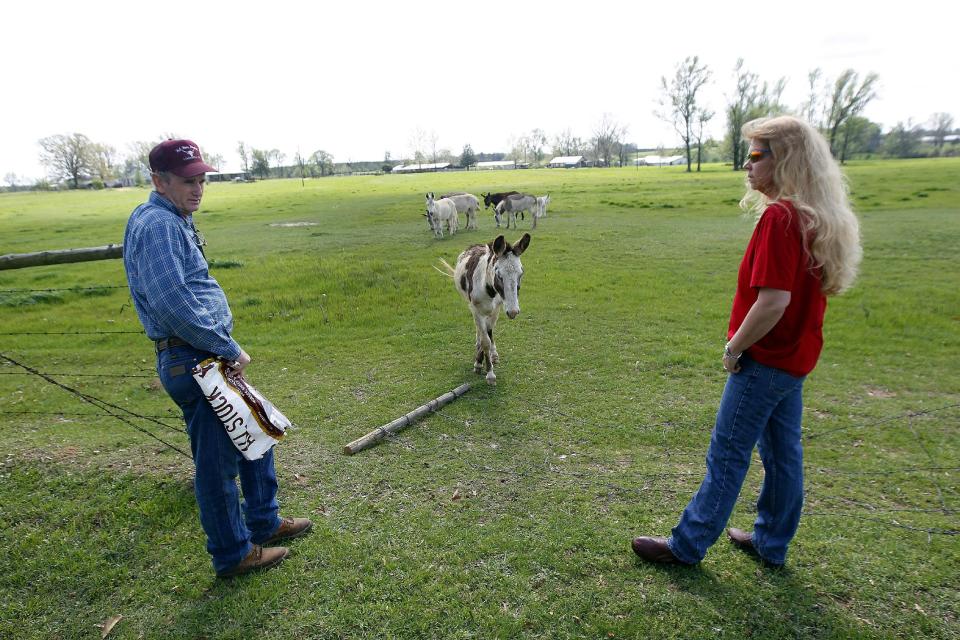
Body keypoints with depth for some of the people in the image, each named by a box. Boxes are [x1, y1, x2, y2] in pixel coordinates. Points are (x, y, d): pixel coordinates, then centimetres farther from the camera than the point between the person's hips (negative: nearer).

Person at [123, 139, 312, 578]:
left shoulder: (176, 220, 16)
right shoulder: (157, 224, -16)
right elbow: (172, 302, -27)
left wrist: (226, 348, 14)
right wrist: (229, 349, -19)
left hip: (208, 357, 11)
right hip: (191, 361, -11)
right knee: (217, 461, 2)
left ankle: (264, 522, 36)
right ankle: (233, 554, 21)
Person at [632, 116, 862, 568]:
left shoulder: (779, 216, -22)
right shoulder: (817, 218, 7)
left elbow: (774, 301, -28)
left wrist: (733, 348, -14)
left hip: (765, 360, -9)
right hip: (796, 357, 9)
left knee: (727, 456, 2)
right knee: (782, 453, 18)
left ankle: (687, 545, 17)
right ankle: (771, 543, 35)